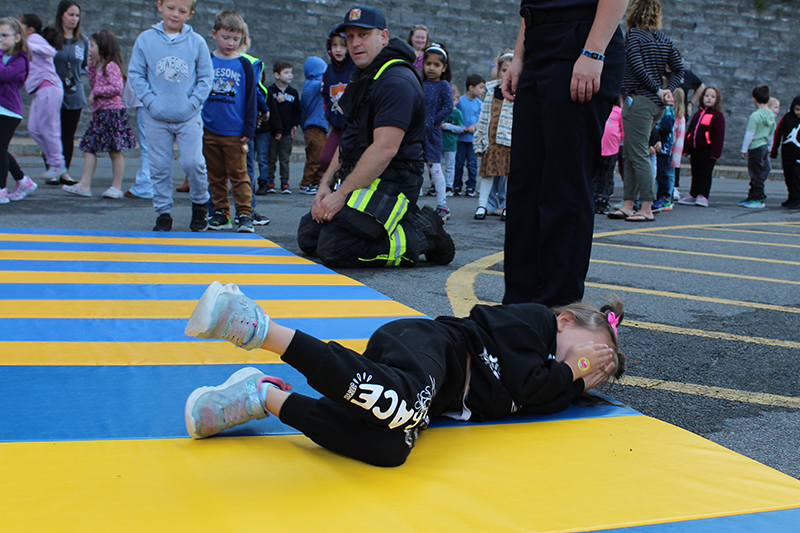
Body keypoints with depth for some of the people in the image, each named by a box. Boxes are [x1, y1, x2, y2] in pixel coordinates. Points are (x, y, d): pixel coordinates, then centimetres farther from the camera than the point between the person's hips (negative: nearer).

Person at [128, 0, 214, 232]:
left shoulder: (197, 42, 1)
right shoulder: (145, 39, 2)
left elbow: (206, 76, 4)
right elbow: (135, 73, 4)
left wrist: (193, 102, -7)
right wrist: (150, 100, -7)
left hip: (189, 117, -1)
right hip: (156, 118, 1)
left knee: (193, 162, -8)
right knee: (160, 167, 4)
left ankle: (200, 204, 17)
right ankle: (163, 212, 17)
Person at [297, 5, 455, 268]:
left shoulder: (396, 81, -16)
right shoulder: (364, 78, 20)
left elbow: (385, 149, -24)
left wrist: (341, 195, -22)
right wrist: (326, 184, 8)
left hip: (391, 183, -10)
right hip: (362, 181, 11)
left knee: (333, 248, -22)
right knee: (308, 236, 5)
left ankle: (421, 236, -6)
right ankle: (410, 222, 10)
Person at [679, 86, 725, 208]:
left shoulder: (718, 116, -4)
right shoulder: (697, 114, 16)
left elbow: (719, 136, -9)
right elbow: (689, 131, 19)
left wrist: (715, 152, -15)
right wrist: (686, 148, 13)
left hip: (708, 150, -6)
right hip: (695, 149, 6)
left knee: (705, 173, -3)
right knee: (695, 173, 12)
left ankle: (703, 196, 1)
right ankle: (693, 195, 19)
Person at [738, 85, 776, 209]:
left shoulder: (755, 115, -16)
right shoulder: (771, 115, 7)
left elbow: (749, 134, -15)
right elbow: (771, 134, 17)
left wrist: (744, 150, -8)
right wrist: (769, 147, 28)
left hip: (755, 147, -8)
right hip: (764, 146, 8)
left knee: (756, 174, -3)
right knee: (756, 174, 14)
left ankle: (758, 199, 1)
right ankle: (752, 197, 21)